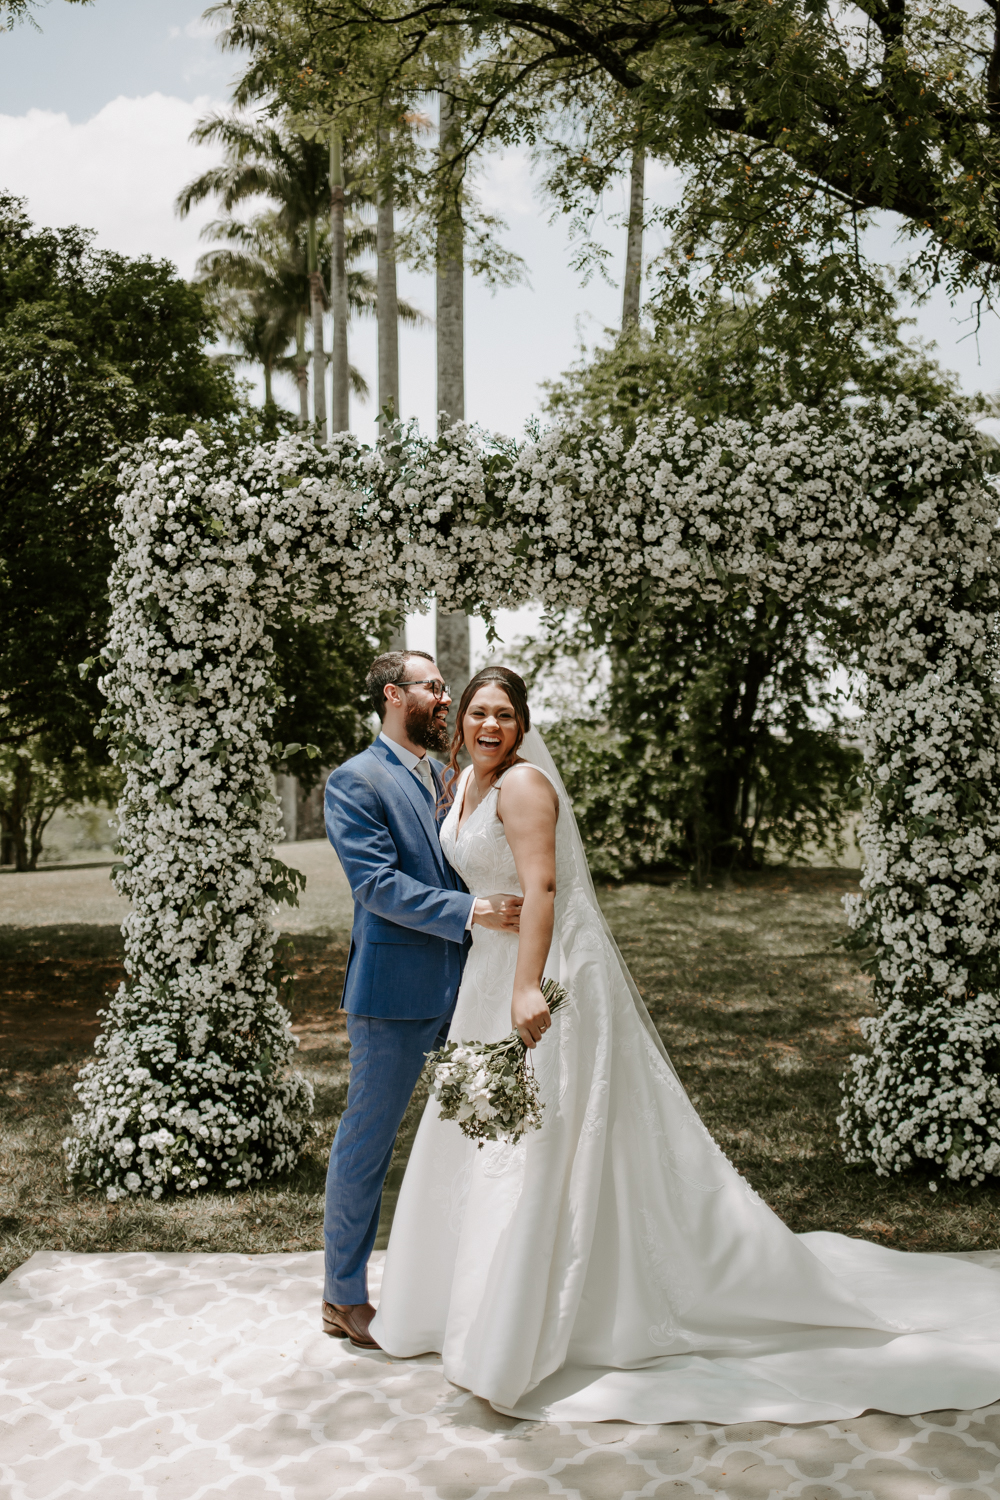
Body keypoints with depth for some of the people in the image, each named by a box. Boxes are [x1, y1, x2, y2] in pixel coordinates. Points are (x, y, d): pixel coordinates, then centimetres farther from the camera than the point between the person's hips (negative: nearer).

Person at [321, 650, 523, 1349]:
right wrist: (469, 912, -25)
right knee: (369, 1139, 4)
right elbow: (377, 885, -18)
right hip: (397, 990, -7)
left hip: (464, 985, 8)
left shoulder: (447, 779, 16)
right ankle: (345, 1297, 19)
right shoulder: (355, 781, -8)